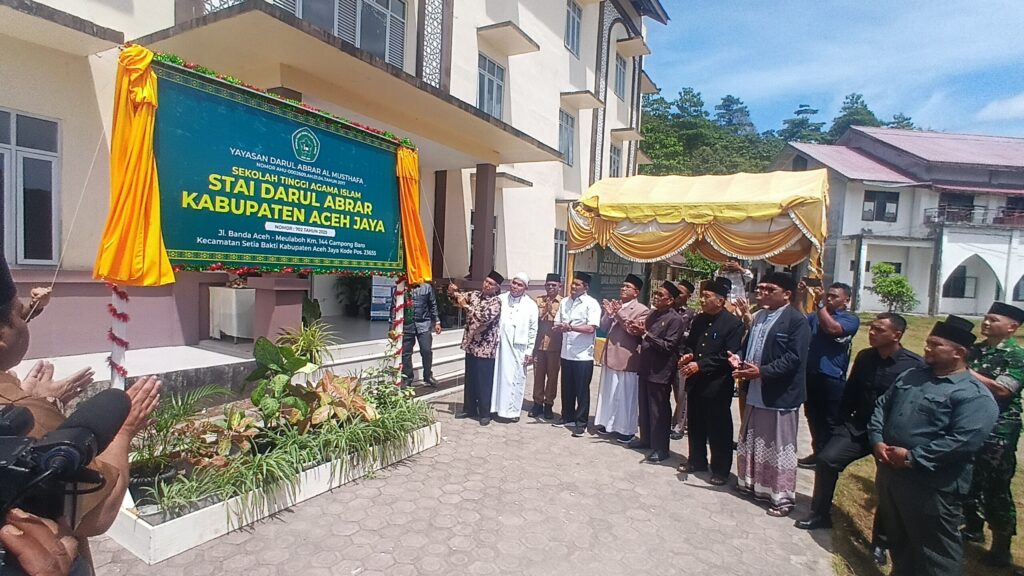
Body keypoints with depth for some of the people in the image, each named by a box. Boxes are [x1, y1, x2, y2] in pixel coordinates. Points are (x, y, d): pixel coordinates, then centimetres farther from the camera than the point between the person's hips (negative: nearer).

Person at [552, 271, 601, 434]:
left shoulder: (591, 304, -9)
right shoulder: (564, 302, 10)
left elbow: (591, 328, -18)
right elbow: (558, 324, 15)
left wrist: (571, 327, -27)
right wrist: (559, 327, -9)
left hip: (583, 355, -6)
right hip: (566, 353, 6)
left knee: (582, 390, 3)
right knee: (567, 389, 15)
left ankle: (581, 422, 14)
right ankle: (568, 417, 30)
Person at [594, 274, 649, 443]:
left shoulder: (641, 310, -7)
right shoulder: (615, 305, 11)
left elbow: (635, 331, -18)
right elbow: (604, 327, 9)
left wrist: (619, 314, -22)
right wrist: (608, 314, -10)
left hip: (626, 358, -6)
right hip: (610, 355, 6)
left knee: (625, 395, 2)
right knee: (607, 392, 15)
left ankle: (626, 429, 13)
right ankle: (607, 422, 29)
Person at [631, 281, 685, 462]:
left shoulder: (675, 319, -12)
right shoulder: (653, 314, 10)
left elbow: (668, 346, -20)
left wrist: (645, 333, -21)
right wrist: (638, 332, -2)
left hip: (660, 371, -7)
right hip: (646, 368, 7)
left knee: (659, 411, 2)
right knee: (644, 407, 17)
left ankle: (660, 448, 13)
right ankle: (646, 439, 32)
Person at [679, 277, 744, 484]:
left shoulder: (733, 323, -11)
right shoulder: (698, 320, 10)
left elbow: (728, 356, -17)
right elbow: (688, 343, 20)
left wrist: (700, 365, -21)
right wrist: (688, 355, -3)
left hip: (717, 384, -6)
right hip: (695, 381, 7)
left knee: (719, 429, 5)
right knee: (696, 425, 17)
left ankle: (720, 470, 19)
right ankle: (697, 461, 32)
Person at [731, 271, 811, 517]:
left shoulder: (797, 321, -12)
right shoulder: (758, 316, 12)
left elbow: (794, 358, -20)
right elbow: (748, 346, 17)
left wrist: (761, 371, -24)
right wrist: (739, 360, -3)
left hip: (780, 395, -8)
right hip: (755, 393, 8)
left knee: (780, 447, 4)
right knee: (752, 442, 19)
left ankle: (783, 496, 17)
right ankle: (753, 484, 35)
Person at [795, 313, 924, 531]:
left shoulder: (915, 364, -15)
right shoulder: (864, 356, 1)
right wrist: (843, 419, 10)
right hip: (859, 426, 4)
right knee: (826, 460, -8)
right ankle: (820, 514, 9)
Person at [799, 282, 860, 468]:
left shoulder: (850, 319, -5)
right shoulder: (816, 316, 12)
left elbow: (832, 329, -23)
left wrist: (820, 304, -21)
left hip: (832, 379, -5)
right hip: (810, 375, 6)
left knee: (831, 423, 7)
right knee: (813, 418, 17)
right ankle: (818, 453, 31)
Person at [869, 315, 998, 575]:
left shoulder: (975, 395, -13)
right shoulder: (911, 376, 10)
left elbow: (964, 441, -23)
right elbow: (882, 406, 13)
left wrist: (913, 457, -20)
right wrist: (877, 441, -2)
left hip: (932, 485, -7)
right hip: (889, 472, 7)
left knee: (935, 553, 6)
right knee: (897, 539, 22)